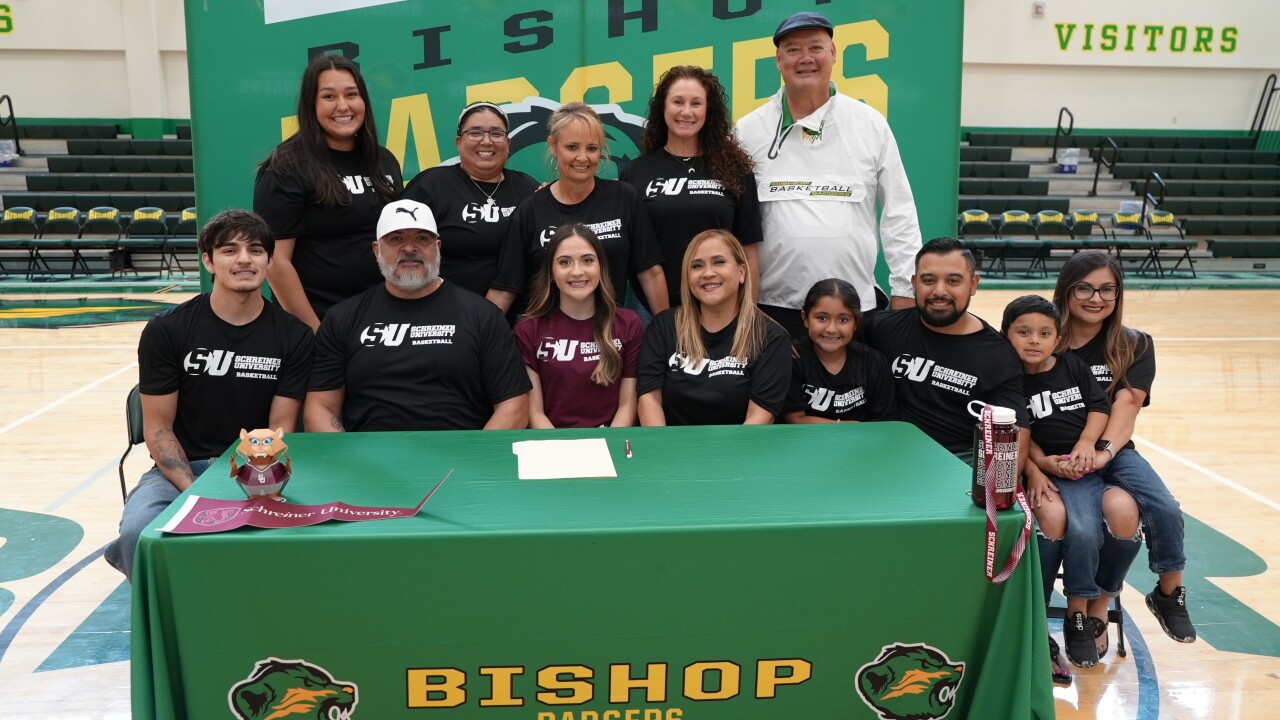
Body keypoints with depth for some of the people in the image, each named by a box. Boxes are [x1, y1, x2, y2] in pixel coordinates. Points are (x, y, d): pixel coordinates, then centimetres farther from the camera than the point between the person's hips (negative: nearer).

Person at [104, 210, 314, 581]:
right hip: (180, 468, -1)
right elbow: (158, 428, -2)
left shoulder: (293, 335, 1)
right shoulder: (166, 330, -2)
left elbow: (281, 428, 1)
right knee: (138, 529, -32)